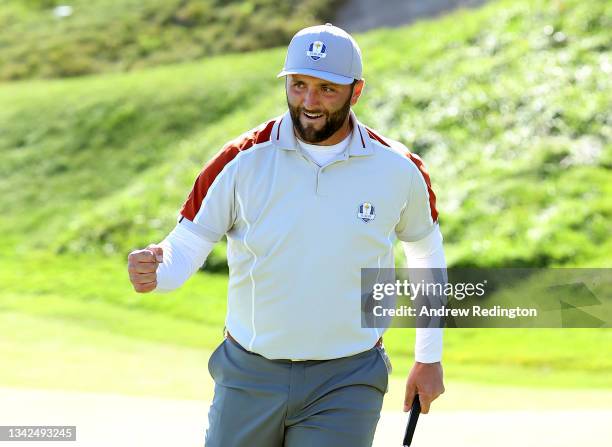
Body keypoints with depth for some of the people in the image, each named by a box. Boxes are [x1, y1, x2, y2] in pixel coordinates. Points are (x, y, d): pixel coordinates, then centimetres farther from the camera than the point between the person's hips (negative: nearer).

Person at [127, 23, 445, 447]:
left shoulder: (398, 170, -3)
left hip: (347, 384, -1)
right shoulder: (241, 161, -6)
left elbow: (427, 249, 14)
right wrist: (154, 269, -31)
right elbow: (185, 246, -7)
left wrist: (429, 358, 16)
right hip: (248, 376, 1)